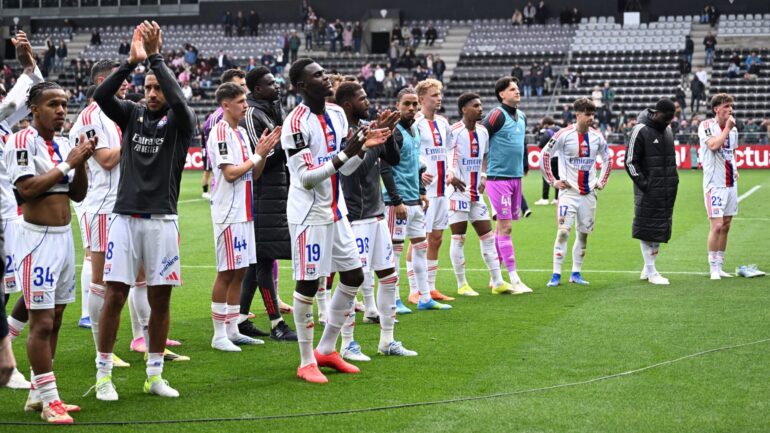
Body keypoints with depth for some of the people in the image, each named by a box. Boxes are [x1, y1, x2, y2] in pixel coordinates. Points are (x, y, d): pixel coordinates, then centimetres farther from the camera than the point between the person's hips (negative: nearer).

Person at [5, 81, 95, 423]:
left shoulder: (64, 145, 11)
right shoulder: (22, 141, -11)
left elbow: (78, 194, 12)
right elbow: (27, 188, -21)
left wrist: (81, 162, -3)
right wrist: (67, 164, -17)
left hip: (64, 236, 8)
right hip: (37, 238, -8)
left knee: (54, 319, 12)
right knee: (41, 321, -6)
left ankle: (38, 394, 22)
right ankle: (48, 401, -1)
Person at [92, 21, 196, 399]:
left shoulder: (180, 121, 1)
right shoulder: (132, 114, 8)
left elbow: (179, 99, -21)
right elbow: (100, 95, -9)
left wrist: (154, 56, -21)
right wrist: (131, 61, -19)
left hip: (161, 221, -1)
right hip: (125, 217, 1)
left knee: (160, 299, 5)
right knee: (114, 296, -2)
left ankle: (155, 375, 15)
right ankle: (103, 373, 7)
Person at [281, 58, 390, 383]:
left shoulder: (337, 114, 8)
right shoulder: (296, 123, -17)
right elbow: (306, 177, -20)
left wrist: (364, 147, -4)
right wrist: (344, 154, -27)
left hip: (336, 210, 8)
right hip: (309, 213, -8)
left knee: (353, 277, 11)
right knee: (307, 283, -3)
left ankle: (326, 350, 24)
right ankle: (307, 362, 9)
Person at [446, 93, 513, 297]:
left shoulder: (483, 132, 10)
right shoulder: (454, 132, -12)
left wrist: (483, 178, 8)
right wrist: (451, 177, -31)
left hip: (476, 193, 7)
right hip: (458, 191, -7)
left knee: (487, 235, 7)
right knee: (458, 238, -1)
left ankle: (497, 282, 12)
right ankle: (462, 284, 7)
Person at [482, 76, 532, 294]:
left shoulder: (521, 117, 13)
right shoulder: (497, 115, -11)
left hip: (515, 178, 8)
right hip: (498, 177, -8)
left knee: (503, 226, 11)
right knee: (506, 227, -8)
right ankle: (514, 279, -9)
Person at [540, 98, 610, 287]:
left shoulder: (597, 137, 6)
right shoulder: (564, 135, -8)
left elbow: (607, 159, 22)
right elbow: (544, 155, -4)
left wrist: (602, 181, 13)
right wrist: (552, 181, -4)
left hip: (589, 193, 4)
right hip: (569, 191, -4)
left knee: (583, 233, 7)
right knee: (563, 231, -11)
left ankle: (576, 273, 16)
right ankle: (556, 274, -7)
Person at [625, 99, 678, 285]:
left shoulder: (668, 130, 13)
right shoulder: (641, 131, -10)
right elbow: (630, 162, -10)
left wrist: (674, 179, 13)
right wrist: (643, 183, -15)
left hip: (667, 192, 8)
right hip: (649, 192, -8)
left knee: (660, 229, 10)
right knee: (647, 230, -4)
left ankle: (648, 269, 19)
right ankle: (651, 271, 0)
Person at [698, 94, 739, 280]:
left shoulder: (733, 128, 12)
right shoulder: (706, 126, -9)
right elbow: (713, 145, -26)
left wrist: (735, 168, 10)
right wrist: (727, 128, -16)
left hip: (731, 183, 7)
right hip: (714, 183, -7)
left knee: (726, 226, 9)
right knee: (716, 226, -11)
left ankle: (719, 267, 15)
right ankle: (713, 269, -4)